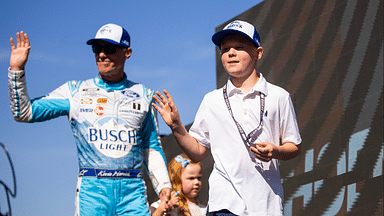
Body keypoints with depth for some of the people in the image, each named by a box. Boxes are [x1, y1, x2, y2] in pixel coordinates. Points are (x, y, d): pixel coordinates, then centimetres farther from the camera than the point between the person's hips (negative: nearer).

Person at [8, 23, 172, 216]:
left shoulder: (143, 95, 14)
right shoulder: (75, 91, 9)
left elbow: (152, 148, 18)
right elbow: (24, 113, 6)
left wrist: (163, 185, 5)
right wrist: (16, 69, -3)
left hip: (133, 190, 1)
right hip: (91, 189, -1)